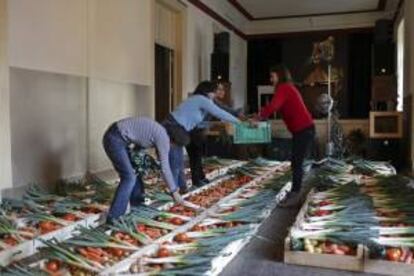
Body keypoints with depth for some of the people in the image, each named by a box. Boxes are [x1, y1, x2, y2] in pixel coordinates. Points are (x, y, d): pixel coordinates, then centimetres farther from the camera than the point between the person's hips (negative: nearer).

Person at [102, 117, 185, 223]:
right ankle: (114, 217, -9)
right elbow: (165, 168, -11)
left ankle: (137, 204, 34)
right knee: (129, 177, -11)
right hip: (115, 139, -10)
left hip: (117, 138, 10)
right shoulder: (163, 137, -13)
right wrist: (174, 191, -4)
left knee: (135, 171, 19)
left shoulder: (159, 132, 14)